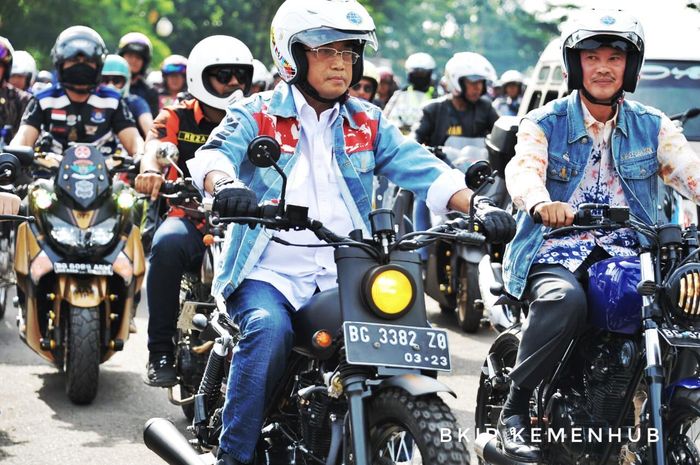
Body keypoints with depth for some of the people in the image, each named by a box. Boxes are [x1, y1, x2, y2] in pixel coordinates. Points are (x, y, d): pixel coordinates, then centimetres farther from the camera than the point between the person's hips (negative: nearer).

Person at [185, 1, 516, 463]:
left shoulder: (367, 124, 16)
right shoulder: (257, 114, 6)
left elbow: (422, 169, 3)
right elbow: (215, 153, -13)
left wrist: (478, 207, -16)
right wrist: (224, 184, -38)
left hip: (344, 277, 3)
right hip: (270, 273, -3)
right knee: (270, 331, -32)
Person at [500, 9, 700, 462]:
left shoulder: (652, 127, 13)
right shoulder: (545, 124, 7)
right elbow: (523, 169, -13)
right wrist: (541, 203, -38)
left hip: (628, 254, 3)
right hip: (555, 251, -3)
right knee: (565, 299, -37)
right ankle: (515, 407, -20)